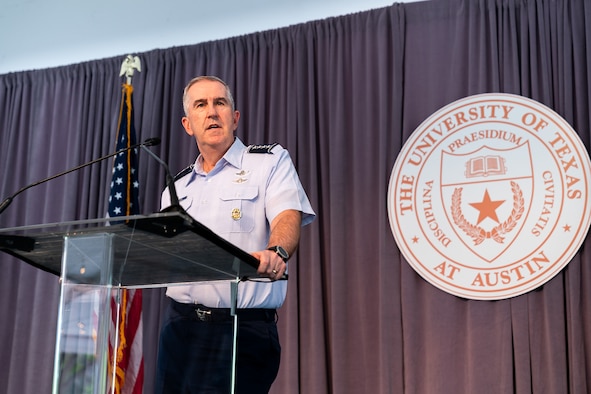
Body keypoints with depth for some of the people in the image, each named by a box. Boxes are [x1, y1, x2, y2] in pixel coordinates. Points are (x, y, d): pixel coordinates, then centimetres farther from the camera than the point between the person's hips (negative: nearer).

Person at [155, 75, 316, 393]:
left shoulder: (271, 161, 3)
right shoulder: (177, 187, 17)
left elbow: (288, 218, -14)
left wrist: (275, 253, -36)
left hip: (244, 328, -5)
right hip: (180, 325, 5)